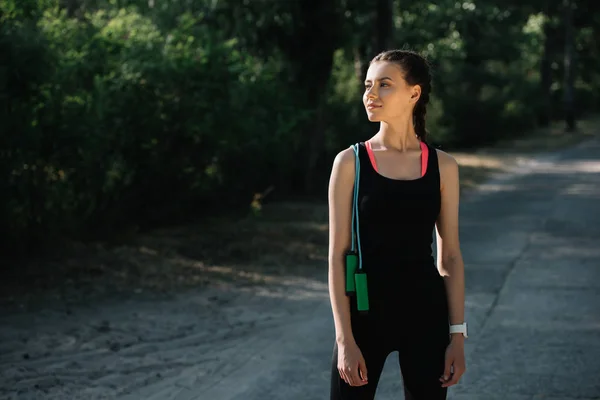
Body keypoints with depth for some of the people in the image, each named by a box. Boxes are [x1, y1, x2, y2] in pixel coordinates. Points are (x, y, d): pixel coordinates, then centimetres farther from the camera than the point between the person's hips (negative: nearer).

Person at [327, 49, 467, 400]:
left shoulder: (442, 166, 1)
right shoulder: (350, 162, -4)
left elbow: (450, 256, 5)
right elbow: (338, 255, -5)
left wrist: (457, 334, 0)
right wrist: (345, 339, -10)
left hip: (425, 312, 2)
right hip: (365, 311, -1)